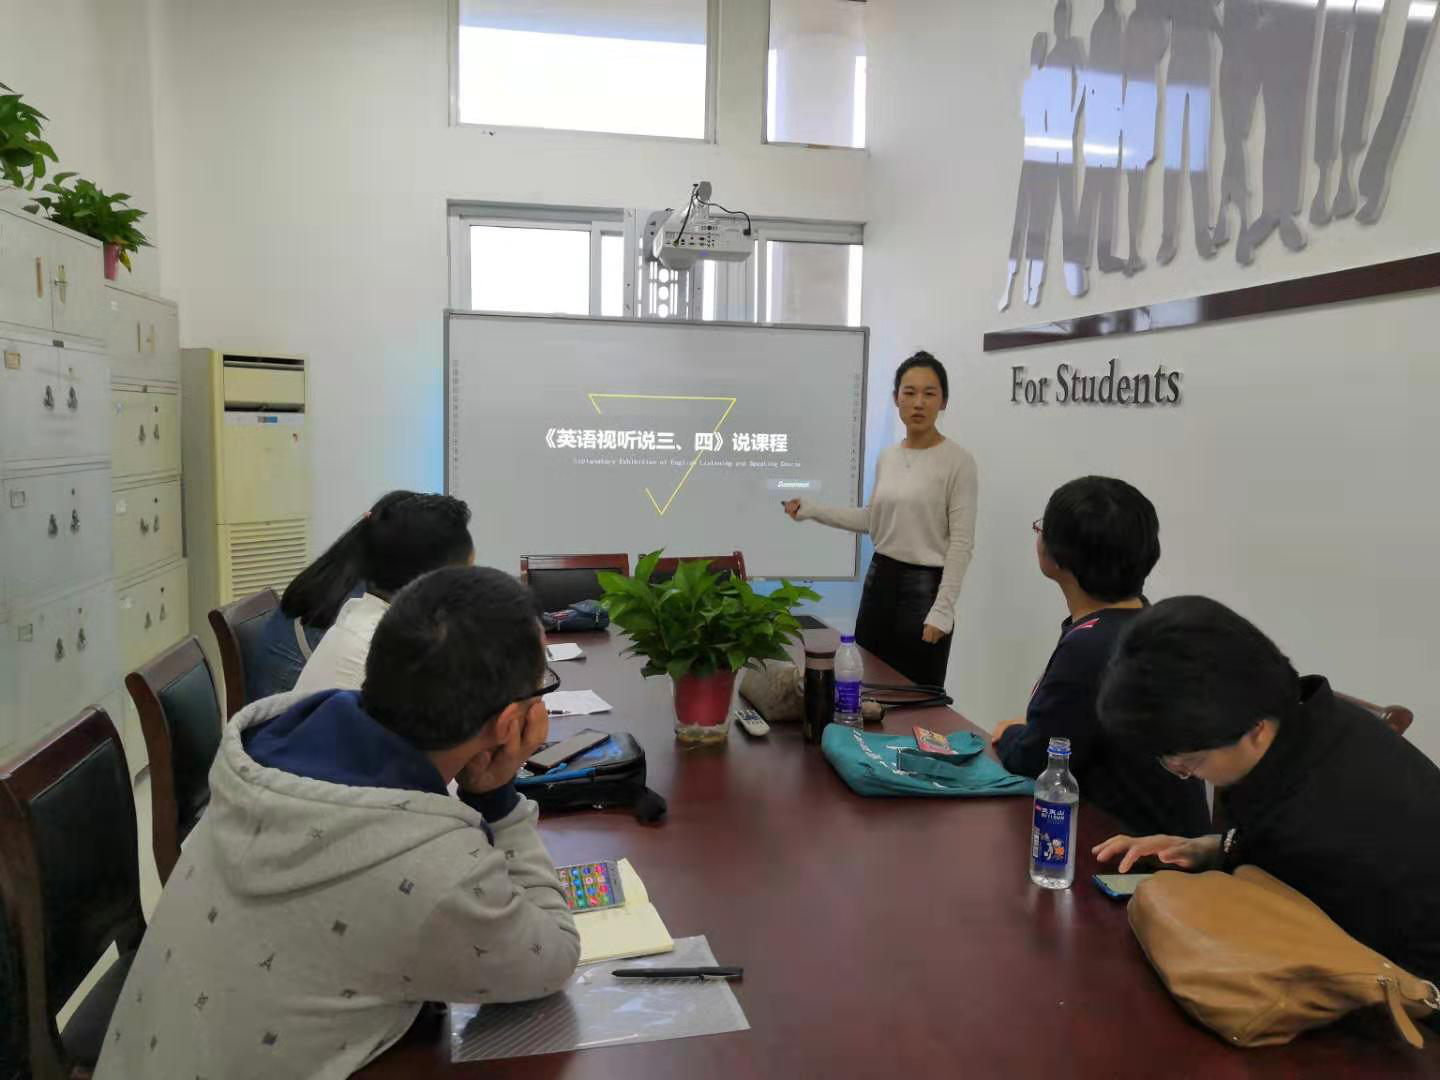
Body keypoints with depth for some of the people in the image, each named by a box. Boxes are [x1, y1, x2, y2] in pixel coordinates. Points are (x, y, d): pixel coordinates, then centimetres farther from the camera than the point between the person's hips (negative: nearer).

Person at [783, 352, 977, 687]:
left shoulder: (957, 461, -11)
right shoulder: (886, 458, 8)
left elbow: (962, 543, -13)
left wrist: (942, 609, -18)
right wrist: (812, 510, 13)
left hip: (924, 587, -6)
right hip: (879, 580, 6)